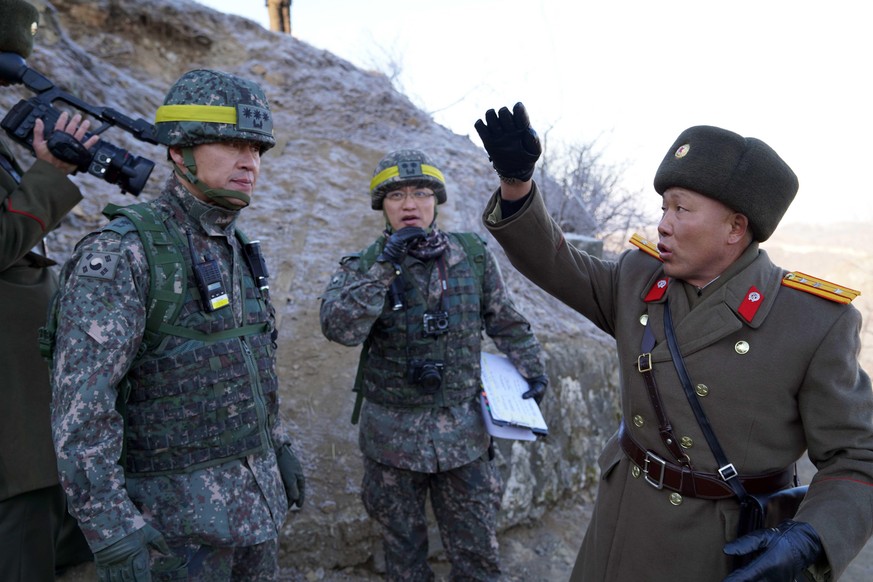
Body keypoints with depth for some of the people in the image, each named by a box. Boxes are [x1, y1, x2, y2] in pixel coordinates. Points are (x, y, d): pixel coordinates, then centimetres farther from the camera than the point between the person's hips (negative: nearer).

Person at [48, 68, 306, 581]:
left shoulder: (238, 251, 7)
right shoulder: (119, 254, -18)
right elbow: (80, 405, -22)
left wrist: (281, 445, 17)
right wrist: (111, 529, -23)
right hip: (179, 508, -7)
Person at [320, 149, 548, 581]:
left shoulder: (473, 255, 0)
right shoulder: (362, 266, -5)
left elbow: (506, 322, 11)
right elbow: (339, 328, -24)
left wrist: (533, 368, 5)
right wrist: (386, 265, -27)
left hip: (463, 434, 1)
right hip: (391, 435, -1)